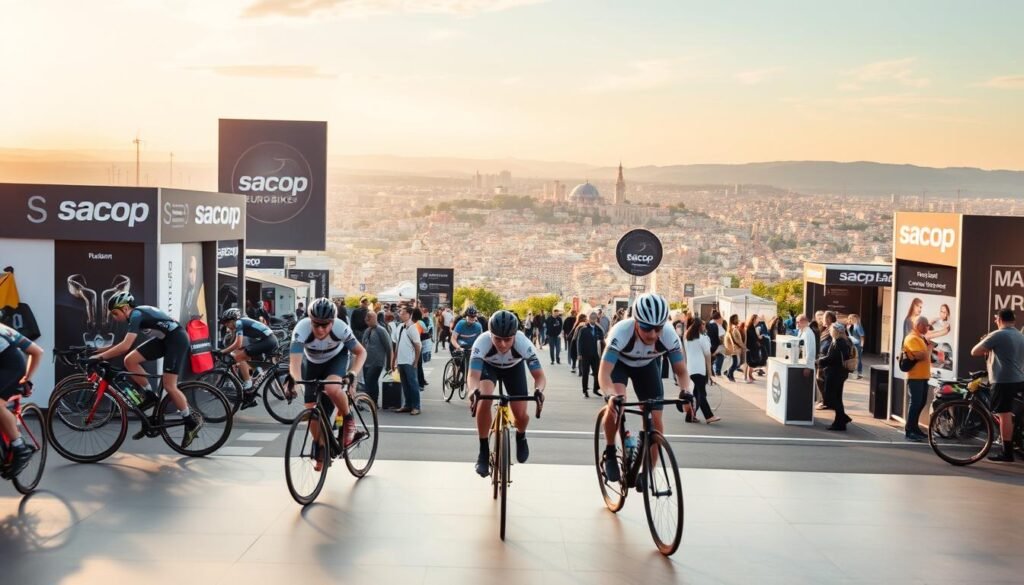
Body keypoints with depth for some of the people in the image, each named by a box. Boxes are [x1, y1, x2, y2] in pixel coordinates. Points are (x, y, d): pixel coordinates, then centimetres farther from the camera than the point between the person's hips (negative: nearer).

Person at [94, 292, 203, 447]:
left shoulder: (136, 315, -21)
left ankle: (193, 421, -1)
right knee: (130, 360, -3)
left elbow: (125, 346, -29)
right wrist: (101, 351, 14)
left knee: (169, 385, -13)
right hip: (164, 339, 9)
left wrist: (100, 356, -25)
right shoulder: (136, 314, 8)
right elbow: (126, 345, 18)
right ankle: (150, 395, 10)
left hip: (177, 339, -9)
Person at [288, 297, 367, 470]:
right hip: (312, 362, 2)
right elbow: (295, 361, -44)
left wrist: (353, 373, -40)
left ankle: (348, 419, -6)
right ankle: (320, 450, 20)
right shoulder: (302, 329, -36)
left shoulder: (340, 328, -35)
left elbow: (361, 352, -23)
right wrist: (294, 379, -65)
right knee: (311, 409, -3)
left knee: (332, 388, -34)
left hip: (337, 358, -2)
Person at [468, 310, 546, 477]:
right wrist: (475, 391, -68)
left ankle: (520, 436, 30)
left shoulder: (524, 344, -38)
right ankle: (483, 452, -11)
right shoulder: (482, 342, -40)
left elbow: (540, 376, -37)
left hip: (514, 367, 1)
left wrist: (538, 390, -59)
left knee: (521, 415, -9)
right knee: (484, 401, -28)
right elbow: (473, 376, -45)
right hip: (488, 365, -1)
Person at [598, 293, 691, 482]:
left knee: (655, 419, -7)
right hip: (619, 362, -3)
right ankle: (610, 452, -6)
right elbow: (604, 372, -44)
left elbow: (681, 371, -22)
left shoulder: (670, 336, -33)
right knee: (616, 403, -30)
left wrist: (684, 391, -43)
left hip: (647, 365, 3)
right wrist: (612, 396, -64)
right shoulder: (621, 332, -41)